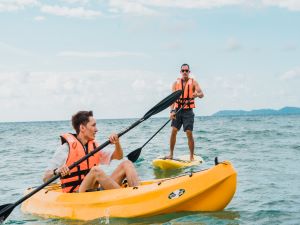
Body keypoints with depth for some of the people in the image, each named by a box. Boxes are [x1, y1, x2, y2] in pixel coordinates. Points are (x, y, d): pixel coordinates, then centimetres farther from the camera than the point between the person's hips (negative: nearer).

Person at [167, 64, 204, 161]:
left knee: (189, 133, -6)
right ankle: (171, 154, 5)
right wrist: (172, 111, -14)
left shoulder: (193, 82, 0)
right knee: (173, 131, -5)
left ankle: (191, 156, 2)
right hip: (177, 111, 2)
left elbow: (201, 94, -14)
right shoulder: (176, 83, 6)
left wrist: (197, 94, -39)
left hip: (188, 111, -2)